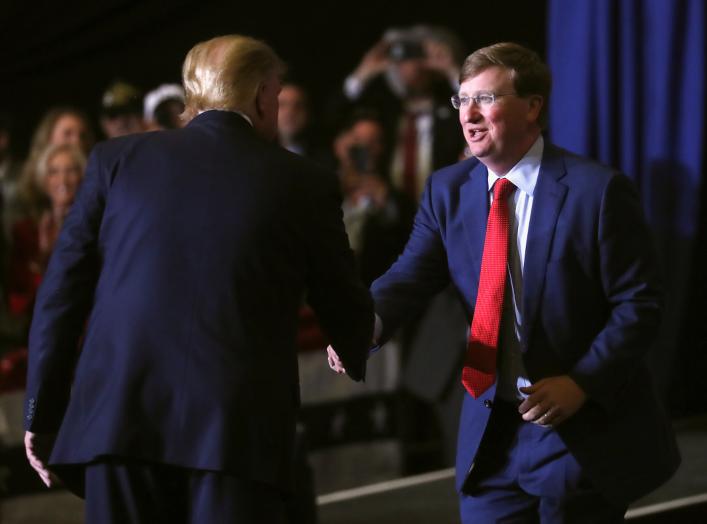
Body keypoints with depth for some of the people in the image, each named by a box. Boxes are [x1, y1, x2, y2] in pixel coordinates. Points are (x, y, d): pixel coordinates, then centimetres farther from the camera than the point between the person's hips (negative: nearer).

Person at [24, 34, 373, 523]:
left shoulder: (118, 159, 9)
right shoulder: (302, 183, 6)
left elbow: (61, 295, 7)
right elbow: (348, 315, 16)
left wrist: (43, 414, 13)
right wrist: (357, 363, 39)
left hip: (119, 421, 2)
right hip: (240, 429, -1)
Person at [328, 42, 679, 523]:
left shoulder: (597, 190, -11)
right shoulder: (448, 191, 4)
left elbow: (638, 305, -10)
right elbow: (411, 277, -7)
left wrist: (582, 382, -20)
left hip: (583, 431, -4)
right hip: (490, 431, 4)